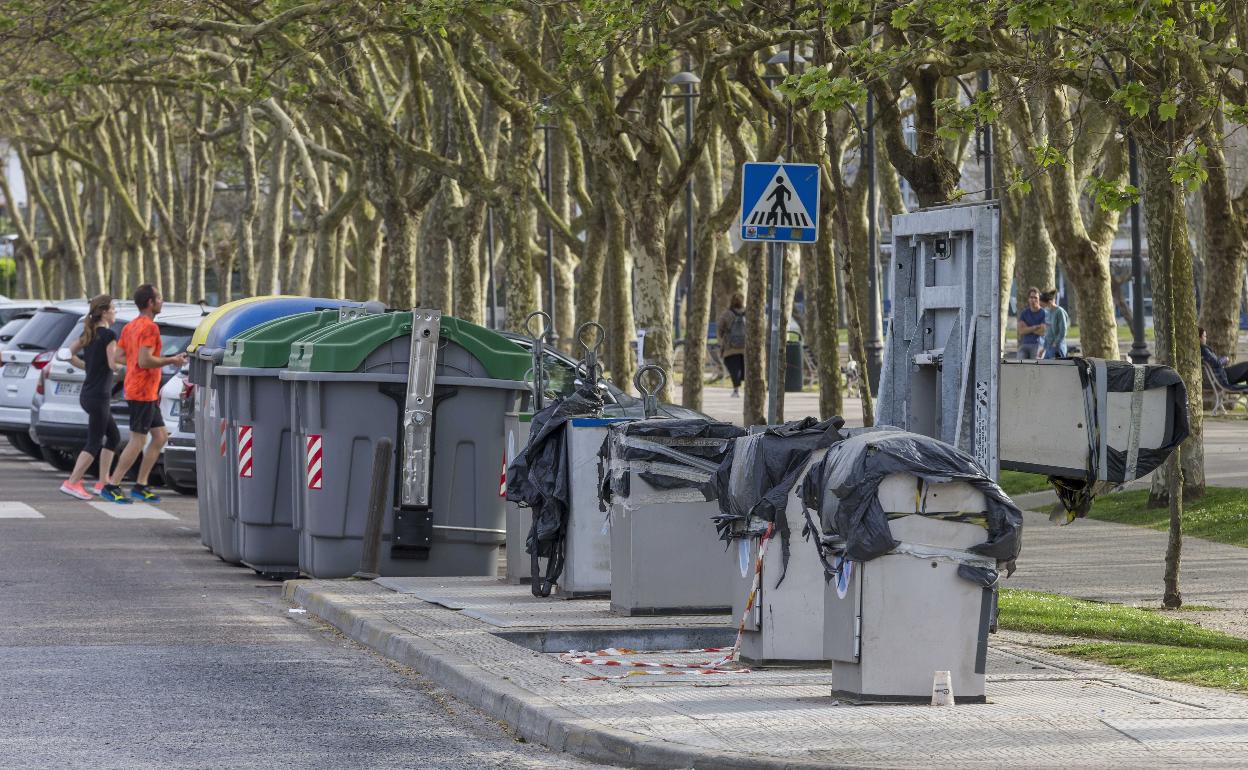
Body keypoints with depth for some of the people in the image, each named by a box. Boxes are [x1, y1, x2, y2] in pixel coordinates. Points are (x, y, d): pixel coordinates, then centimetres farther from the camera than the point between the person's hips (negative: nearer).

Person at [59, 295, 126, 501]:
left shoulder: (89, 334, 10)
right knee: (95, 442, -5)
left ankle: (103, 483, 17)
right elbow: (113, 364, -20)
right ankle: (72, 483, -8)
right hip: (99, 396, -9)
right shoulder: (108, 335, -15)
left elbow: (69, 355, 12)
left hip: (88, 394, 9)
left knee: (113, 437, 17)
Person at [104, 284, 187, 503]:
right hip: (143, 392, -10)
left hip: (147, 393, 10)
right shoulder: (150, 327, -16)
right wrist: (172, 360, -13)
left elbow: (120, 356, 16)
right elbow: (144, 361, -24)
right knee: (137, 441, -6)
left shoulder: (130, 327, 14)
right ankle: (113, 486, -4)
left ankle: (140, 486, 13)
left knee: (160, 436, 13)